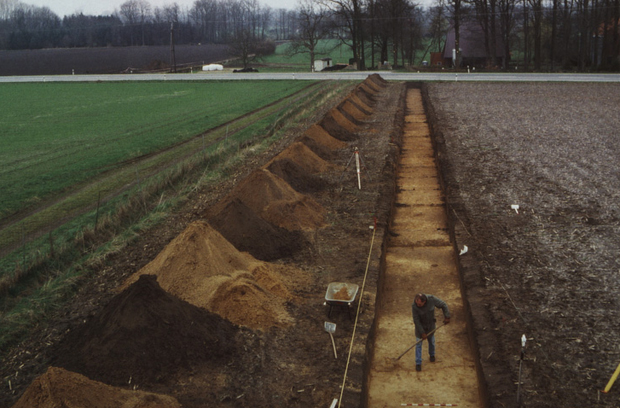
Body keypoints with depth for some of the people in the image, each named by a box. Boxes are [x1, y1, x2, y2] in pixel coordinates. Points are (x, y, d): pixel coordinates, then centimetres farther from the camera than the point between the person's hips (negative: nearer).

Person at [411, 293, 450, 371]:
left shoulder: (431, 299, -29)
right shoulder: (414, 306, -33)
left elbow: (443, 305, -14)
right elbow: (416, 321, -24)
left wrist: (447, 317, -15)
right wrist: (422, 333, -21)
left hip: (430, 325, 2)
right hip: (420, 326, -2)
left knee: (431, 341, 22)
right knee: (418, 344, 4)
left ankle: (432, 355, 50)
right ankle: (418, 363, 19)